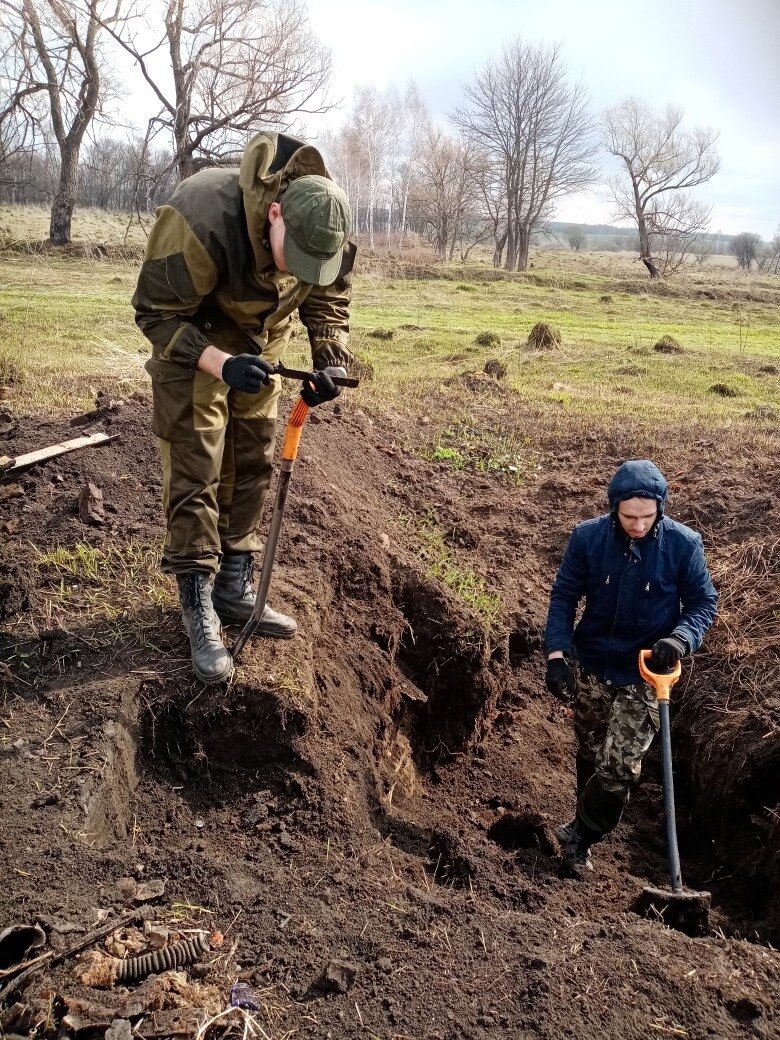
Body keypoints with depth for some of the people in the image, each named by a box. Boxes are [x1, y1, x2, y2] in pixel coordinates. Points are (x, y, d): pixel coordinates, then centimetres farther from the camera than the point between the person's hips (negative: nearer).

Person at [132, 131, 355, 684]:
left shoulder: (328, 233, -21)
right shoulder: (200, 224, -37)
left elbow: (330, 300, -5)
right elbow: (156, 313, -26)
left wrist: (330, 362, -24)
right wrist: (220, 364, -40)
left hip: (258, 347, 6)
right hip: (191, 344, -5)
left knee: (252, 467, 8)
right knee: (195, 471, -8)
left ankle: (236, 589, 21)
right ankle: (199, 608, 1)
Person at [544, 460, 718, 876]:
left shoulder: (683, 544, -16)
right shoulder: (588, 537, -13)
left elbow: (703, 602, -5)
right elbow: (564, 595, -4)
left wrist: (681, 639, -25)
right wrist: (557, 654, -14)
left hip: (642, 676, -1)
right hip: (589, 668, 2)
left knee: (618, 769, -5)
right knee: (589, 757, 17)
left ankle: (578, 835, 19)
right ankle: (586, 831, 39)